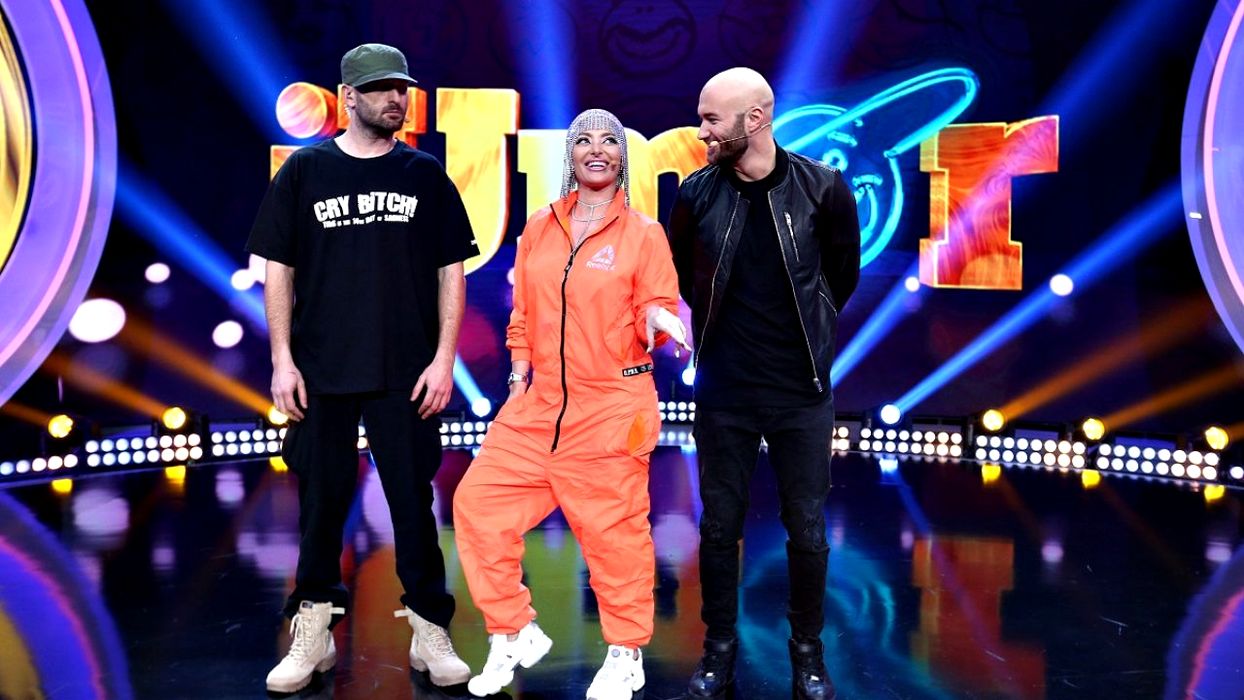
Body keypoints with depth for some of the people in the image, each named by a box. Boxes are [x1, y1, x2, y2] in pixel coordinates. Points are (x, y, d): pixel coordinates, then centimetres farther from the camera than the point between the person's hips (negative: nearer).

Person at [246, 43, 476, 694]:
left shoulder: (425, 174, 7)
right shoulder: (305, 170, 6)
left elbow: (451, 271, 5)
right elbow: (278, 270, 5)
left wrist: (444, 358, -3)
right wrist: (282, 359, -2)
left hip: (406, 374, 0)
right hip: (321, 372, 0)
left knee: (414, 502, 4)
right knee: (321, 501, 8)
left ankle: (430, 634, 16)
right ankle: (312, 634, 22)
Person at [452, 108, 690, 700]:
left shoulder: (644, 233, -1)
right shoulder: (539, 228, 10)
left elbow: (658, 314, -3)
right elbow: (522, 315, 15)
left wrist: (655, 320, -25)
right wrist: (518, 380, 9)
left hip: (613, 408, -4)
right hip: (540, 406, 5)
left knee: (613, 530, 2)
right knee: (480, 501, 1)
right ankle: (512, 634, 20)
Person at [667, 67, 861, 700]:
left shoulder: (822, 188, -9)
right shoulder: (697, 193, -5)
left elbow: (843, 270, 8)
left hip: (802, 390, -1)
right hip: (723, 390, 1)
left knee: (807, 528, 9)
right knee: (719, 526, 9)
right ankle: (720, 648, 27)